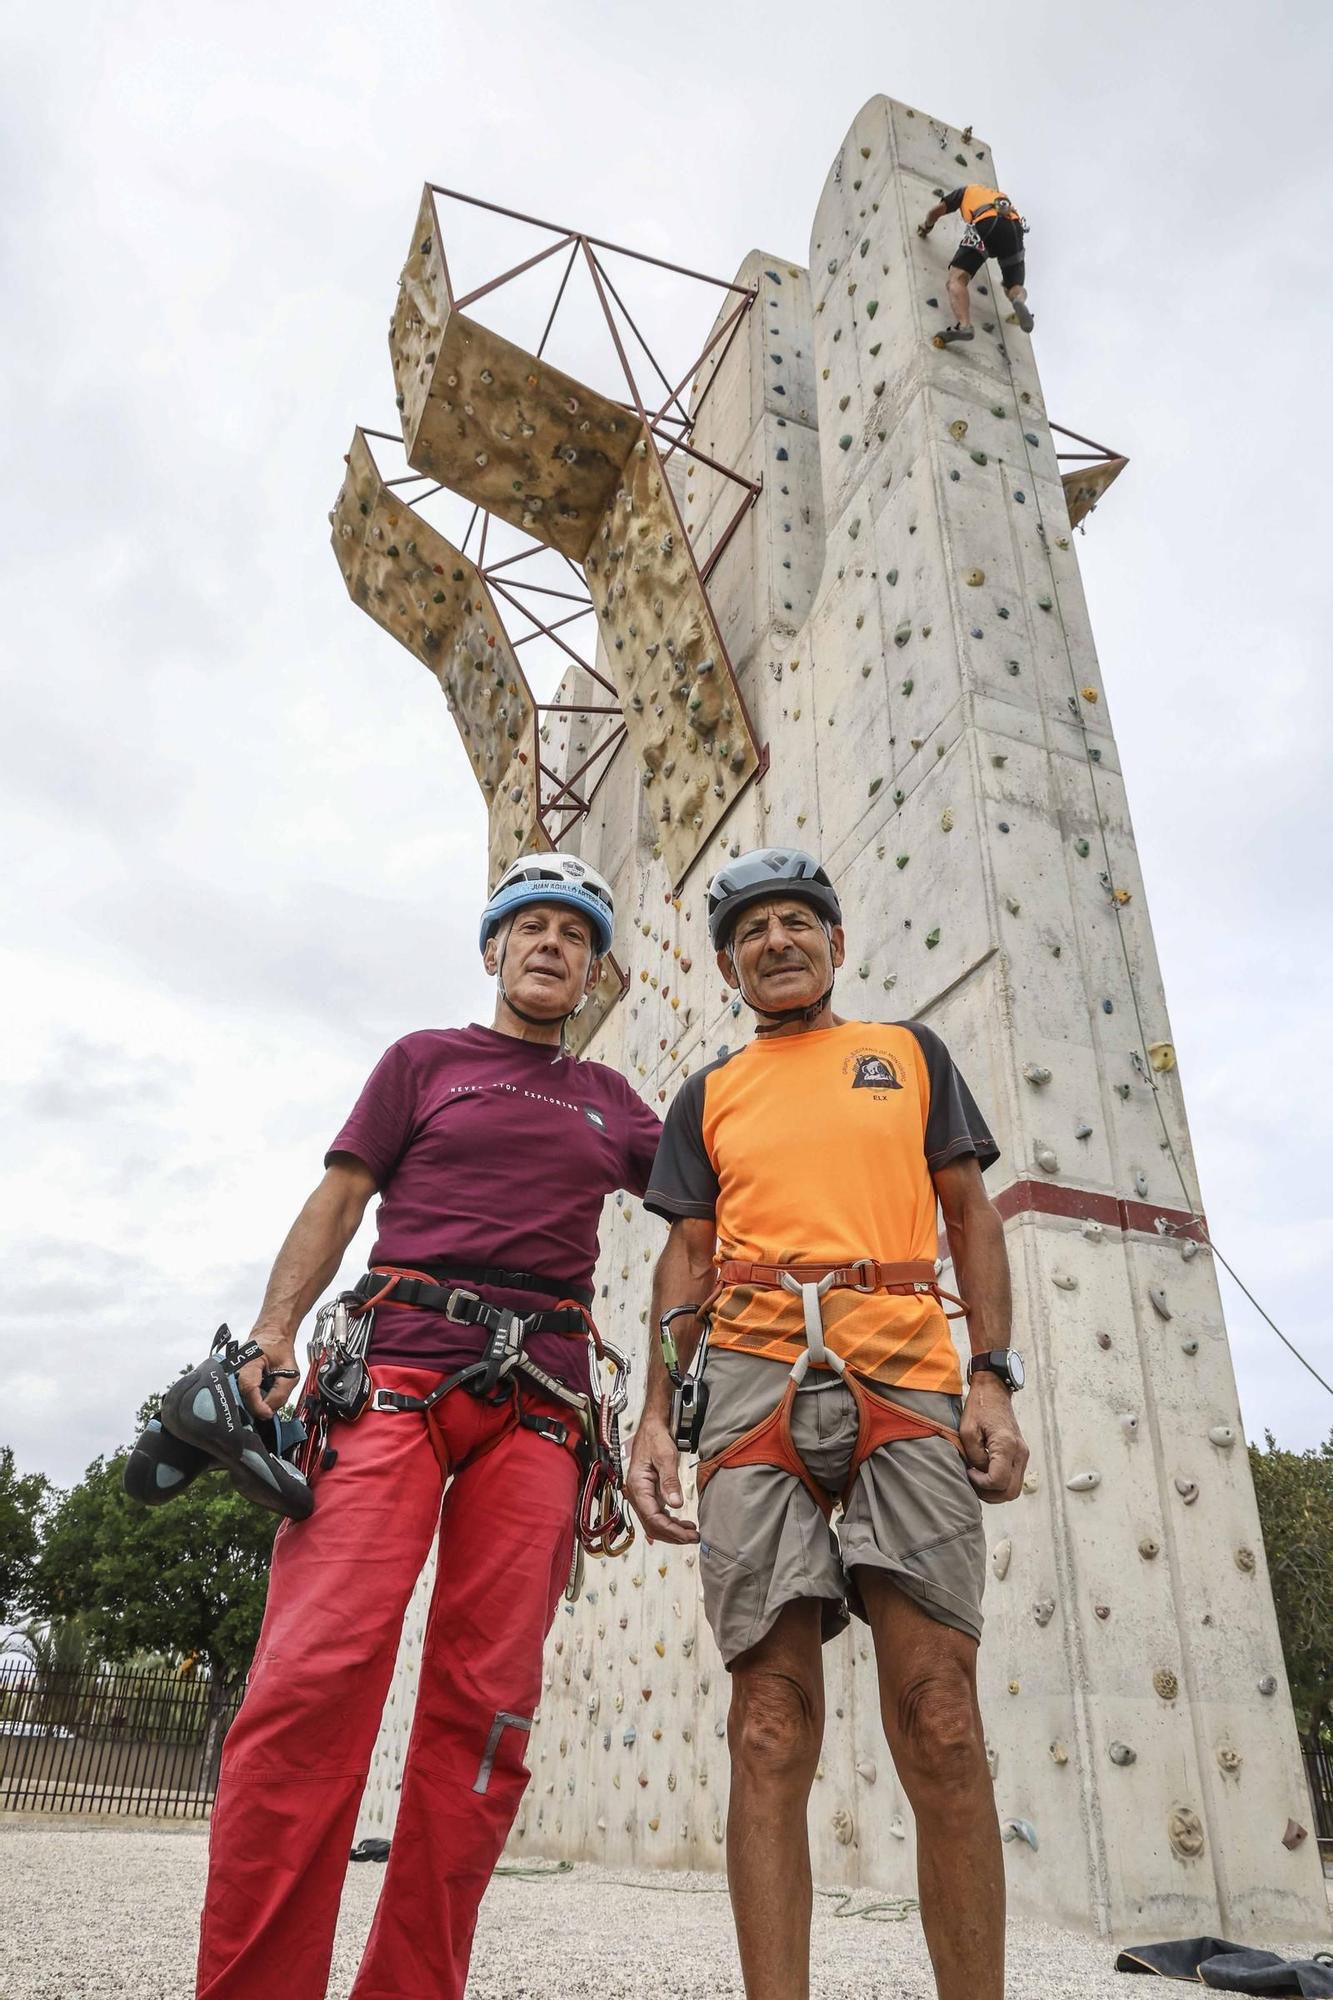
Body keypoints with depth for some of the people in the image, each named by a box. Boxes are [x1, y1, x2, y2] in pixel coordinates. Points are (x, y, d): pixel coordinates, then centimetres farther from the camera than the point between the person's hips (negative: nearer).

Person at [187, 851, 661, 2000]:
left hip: (539, 1406, 3)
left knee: (485, 1706, -3)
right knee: (316, 1672, -15)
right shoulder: (425, 1060, 17)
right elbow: (339, 1201, 9)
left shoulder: (610, 1102, 23)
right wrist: (274, 1334, -4)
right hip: (398, 1375, -2)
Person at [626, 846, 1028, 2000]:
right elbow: (686, 1260, 15)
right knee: (773, 1725, -2)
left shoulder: (913, 1053, 19)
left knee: (941, 1723, -6)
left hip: (907, 1384, 0)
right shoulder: (709, 1097, 20)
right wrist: (656, 1416, 2)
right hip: (754, 1385, 1)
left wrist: (995, 1380, 0)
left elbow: (973, 1219, 13)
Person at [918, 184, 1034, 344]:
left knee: (958, 278, -12)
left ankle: (964, 325, -42)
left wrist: (926, 226, 50)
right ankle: (1020, 301, -25)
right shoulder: (1001, 196, 45)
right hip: (1014, 226, 4)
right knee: (1015, 287, 14)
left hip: (985, 224, -4)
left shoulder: (966, 190, 34)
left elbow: (937, 211, 29)